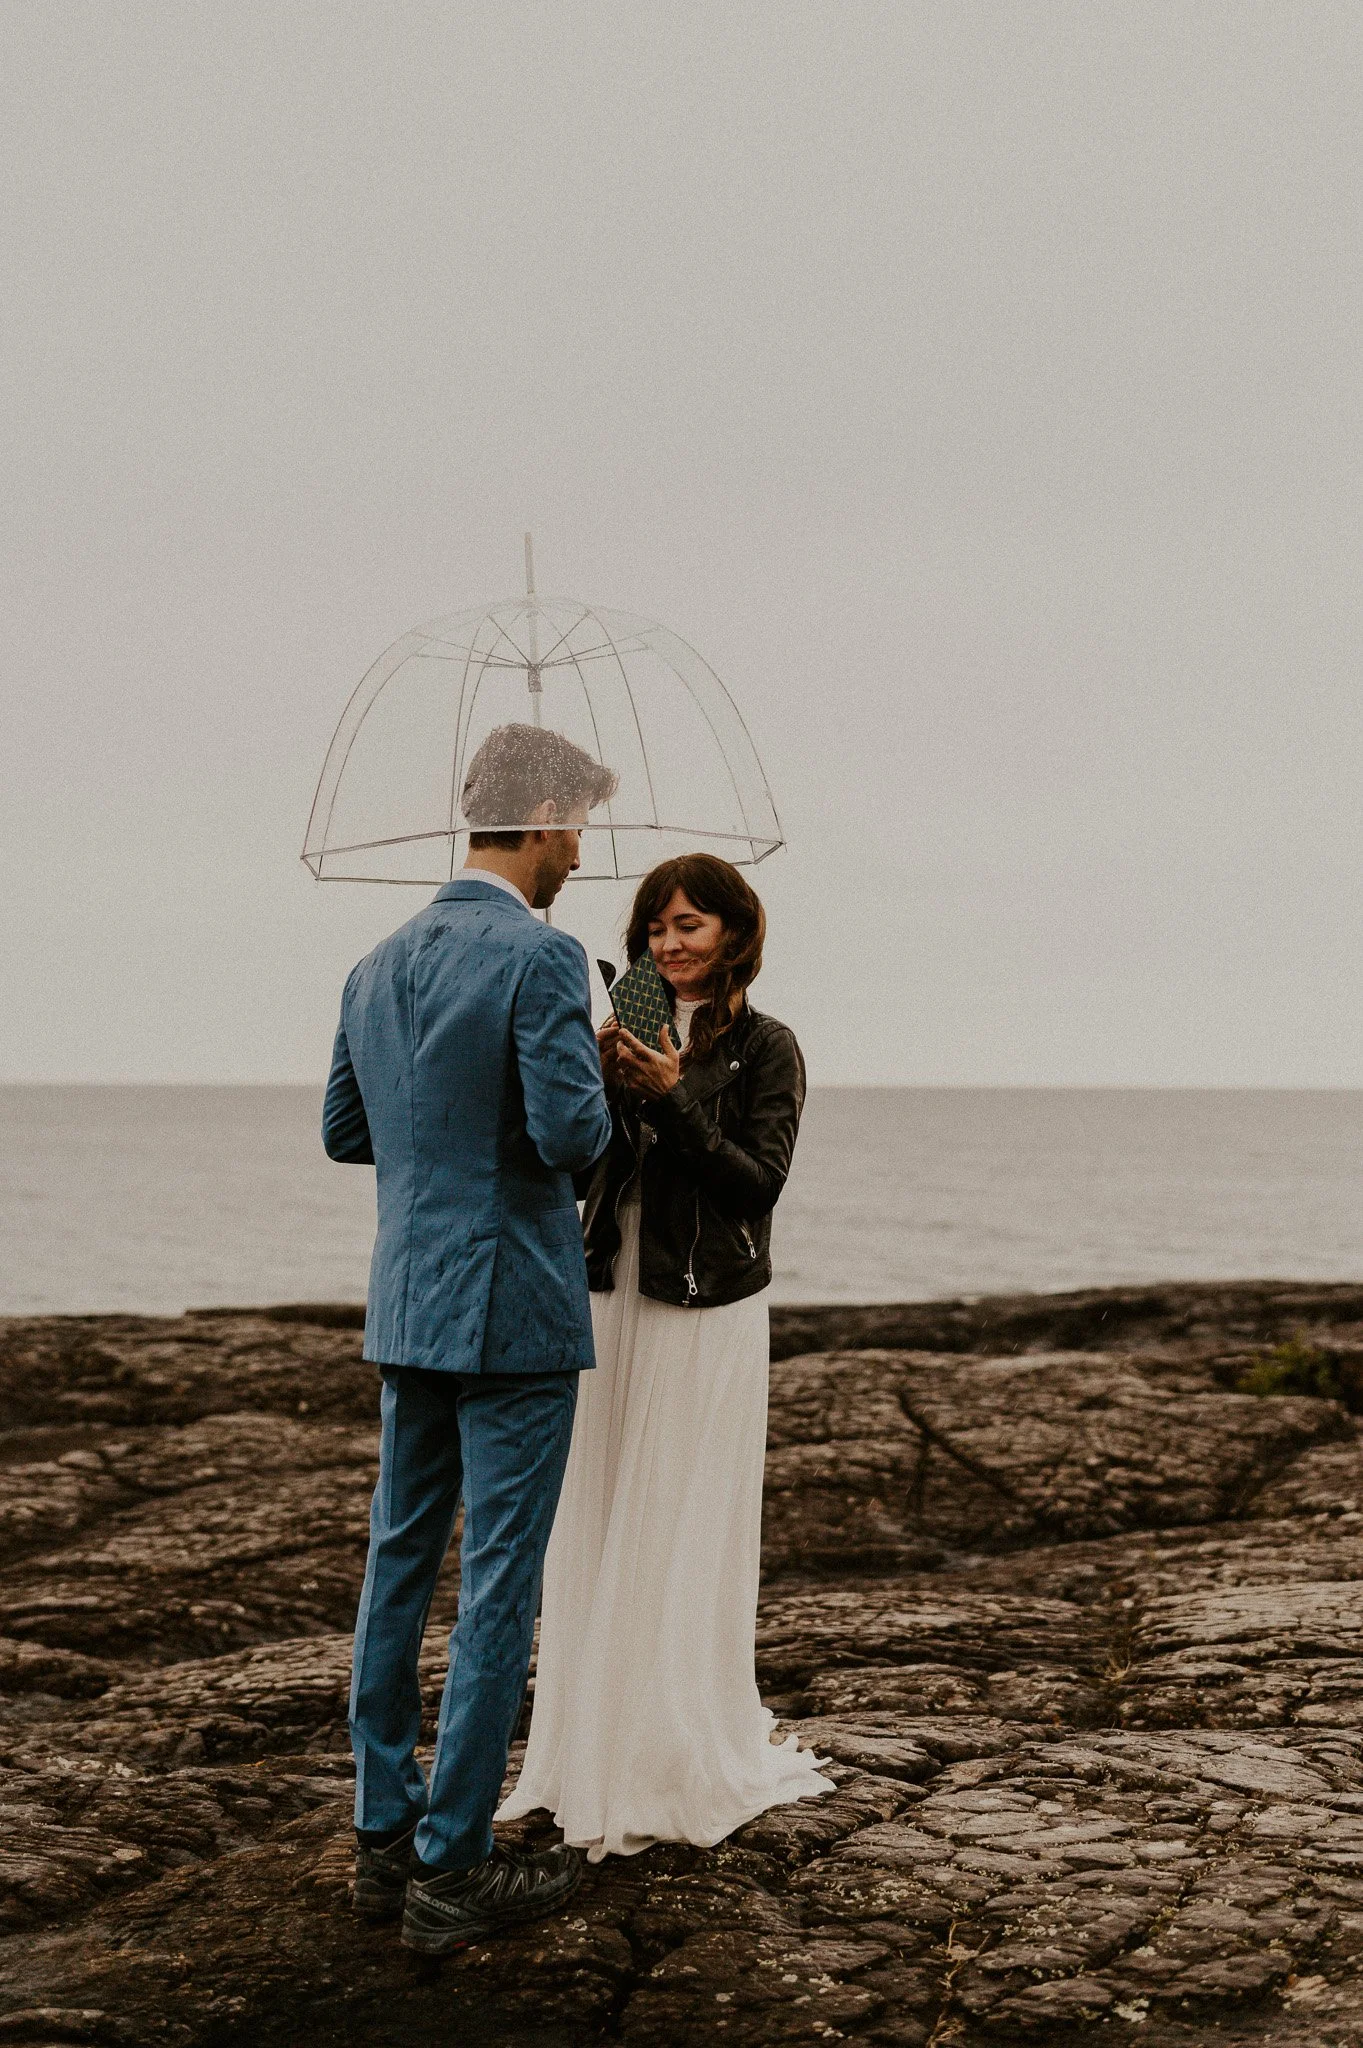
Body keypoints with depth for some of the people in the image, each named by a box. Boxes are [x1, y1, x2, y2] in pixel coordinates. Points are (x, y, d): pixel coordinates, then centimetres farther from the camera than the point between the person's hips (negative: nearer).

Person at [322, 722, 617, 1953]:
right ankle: (451, 1869, 4)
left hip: (407, 1310, 8)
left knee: (400, 1568, 14)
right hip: (513, 1310, -8)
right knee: (500, 1588, -1)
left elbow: (344, 1133, 15)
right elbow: (570, 1132, -21)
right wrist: (598, 1095, 0)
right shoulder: (541, 957, -15)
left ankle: (385, 1839, 22)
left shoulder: (379, 966, 9)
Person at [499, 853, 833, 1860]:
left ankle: (687, 1761, 12)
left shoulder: (764, 1047, -2)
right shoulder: (634, 1034, 11)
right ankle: (598, 1750, 18)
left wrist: (672, 1097, -19)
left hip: (705, 1313, -5)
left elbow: (762, 1180, -11)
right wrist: (600, 1082, -8)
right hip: (613, 1301, 5)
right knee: (601, 1530, 8)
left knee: (683, 1533, 0)